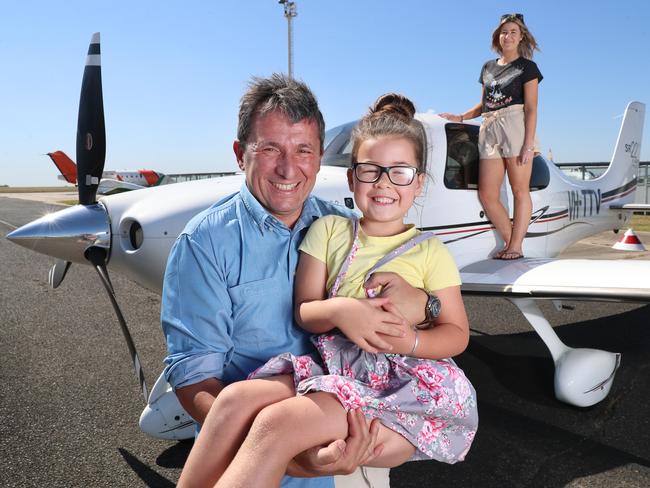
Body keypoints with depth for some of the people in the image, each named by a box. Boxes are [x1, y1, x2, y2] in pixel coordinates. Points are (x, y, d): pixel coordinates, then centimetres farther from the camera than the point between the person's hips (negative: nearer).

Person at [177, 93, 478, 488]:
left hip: (407, 386, -3)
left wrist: (409, 341, -17)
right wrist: (337, 310, -17)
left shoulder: (431, 252, 3)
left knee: (279, 422, -27)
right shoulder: (328, 230, 10)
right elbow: (304, 313, 7)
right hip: (334, 370, 4)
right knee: (237, 398, -24)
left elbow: (457, 334, 4)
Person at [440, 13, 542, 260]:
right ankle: (511, 242, 8)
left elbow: (531, 108, -2)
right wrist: (460, 117, 16)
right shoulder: (488, 67, 22)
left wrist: (528, 143, -12)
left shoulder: (527, 67, 7)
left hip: (515, 125, -5)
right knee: (487, 194, -3)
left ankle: (516, 246, -1)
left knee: (520, 189, -4)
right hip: (489, 129, 5)